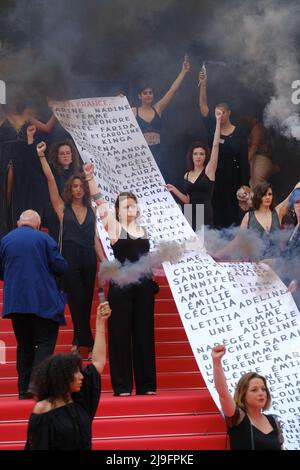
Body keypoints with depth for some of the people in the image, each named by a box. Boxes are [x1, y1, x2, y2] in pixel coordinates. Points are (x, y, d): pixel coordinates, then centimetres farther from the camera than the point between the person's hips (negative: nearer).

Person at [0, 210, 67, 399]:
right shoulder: (44, 238, -4)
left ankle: (24, 389, 10)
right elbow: (61, 266, -7)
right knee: (45, 342, -1)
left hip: (15, 303, 4)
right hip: (43, 302, -4)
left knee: (24, 345, 12)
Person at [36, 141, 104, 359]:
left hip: (88, 259, 3)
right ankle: (88, 343, -1)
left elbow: (95, 239, 11)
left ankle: (78, 342, 16)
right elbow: (51, 180, -4)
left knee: (85, 302, 6)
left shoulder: (91, 211, 12)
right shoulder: (63, 208, 3)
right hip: (70, 258, -3)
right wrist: (42, 156, -11)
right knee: (77, 302, -5)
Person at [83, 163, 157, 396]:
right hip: (121, 284, -5)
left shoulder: (143, 230, 13)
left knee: (144, 333, 6)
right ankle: (122, 385, 3)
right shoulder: (114, 226, 0)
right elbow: (100, 202, -12)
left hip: (144, 285, 5)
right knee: (120, 333, -2)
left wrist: (152, 282, 15)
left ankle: (146, 384, 12)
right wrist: (90, 178, -22)